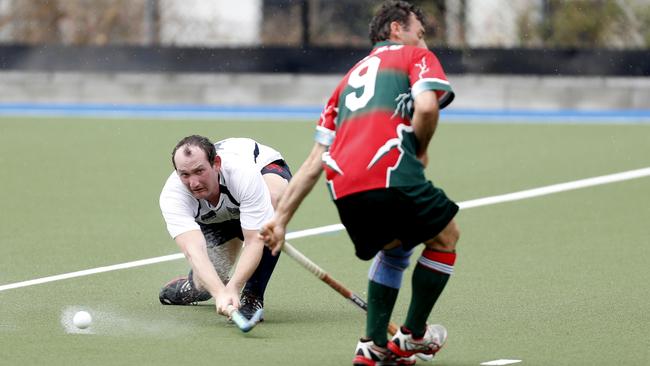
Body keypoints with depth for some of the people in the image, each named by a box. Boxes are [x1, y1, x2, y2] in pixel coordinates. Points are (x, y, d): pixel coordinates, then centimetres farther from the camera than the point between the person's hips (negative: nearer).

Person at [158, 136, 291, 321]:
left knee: (272, 198, -40)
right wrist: (220, 293, -66)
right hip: (215, 216, 3)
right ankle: (193, 285, 35)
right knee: (205, 287, -8)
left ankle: (252, 297, -28)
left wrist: (232, 288, -57)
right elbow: (193, 250, -50)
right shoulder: (172, 195, -38)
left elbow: (255, 241, -44)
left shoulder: (244, 174, -44)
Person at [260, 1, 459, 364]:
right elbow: (426, 106, -7)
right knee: (445, 237, 21)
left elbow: (314, 163, 27)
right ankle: (413, 336, 27)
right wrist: (420, 150, 12)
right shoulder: (418, 57, 16)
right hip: (391, 175, -6)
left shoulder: (350, 78, 33)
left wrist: (280, 219, 26)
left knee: (393, 249, 32)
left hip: (342, 190, 6)